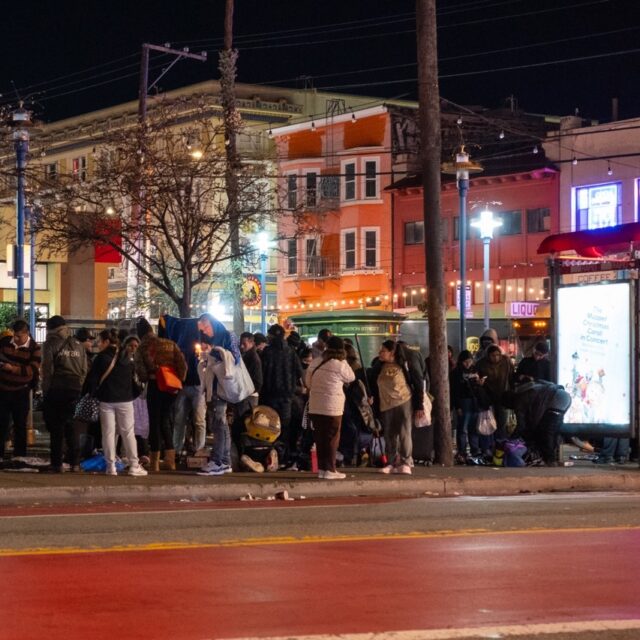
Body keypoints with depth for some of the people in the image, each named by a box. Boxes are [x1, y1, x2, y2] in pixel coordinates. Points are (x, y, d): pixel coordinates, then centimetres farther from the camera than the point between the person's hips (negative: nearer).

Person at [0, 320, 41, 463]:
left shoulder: (34, 348, -8)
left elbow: (33, 369, -19)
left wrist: (13, 368, -31)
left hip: (21, 392, -2)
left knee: (20, 424, 7)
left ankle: (19, 455, 14)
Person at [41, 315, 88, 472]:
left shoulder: (50, 344, 0)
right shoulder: (79, 345, 13)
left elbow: (47, 370, -5)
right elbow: (85, 370, 9)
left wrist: (45, 391, -2)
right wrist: (81, 388, 10)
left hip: (56, 389, -3)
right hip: (75, 388, 3)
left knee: (56, 429, 1)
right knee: (73, 427, 9)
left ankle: (57, 463, -1)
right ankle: (75, 463, 5)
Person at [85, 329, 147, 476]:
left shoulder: (101, 358, -8)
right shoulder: (127, 356, 1)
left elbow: (92, 379, -9)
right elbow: (134, 376, 8)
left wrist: (94, 393, 5)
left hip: (106, 400, -2)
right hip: (125, 399, 2)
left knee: (108, 433, 3)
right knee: (128, 432, 6)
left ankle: (111, 467, 0)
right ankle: (134, 466, 2)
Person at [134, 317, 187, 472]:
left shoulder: (143, 348, -5)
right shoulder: (170, 344, 7)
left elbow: (140, 370, -12)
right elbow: (182, 364, 1)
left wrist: (145, 379, 7)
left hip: (155, 385, -4)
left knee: (154, 422, 4)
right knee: (165, 420, 17)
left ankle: (155, 462, 5)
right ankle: (170, 458, 8)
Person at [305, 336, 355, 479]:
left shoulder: (315, 363, 4)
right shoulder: (340, 365, -13)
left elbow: (308, 383, 12)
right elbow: (351, 377, 4)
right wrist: (343, 360, 5)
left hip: (315, 407, 5)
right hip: (332, 408, -5)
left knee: (320, 437, 12)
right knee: (332, 438, 2)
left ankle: (322, 468, 15)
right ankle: (329, 470, 2)